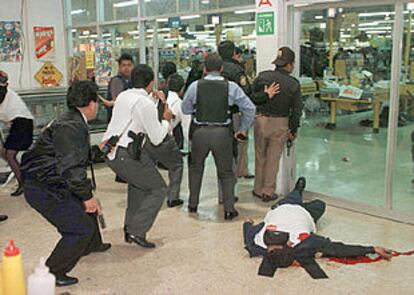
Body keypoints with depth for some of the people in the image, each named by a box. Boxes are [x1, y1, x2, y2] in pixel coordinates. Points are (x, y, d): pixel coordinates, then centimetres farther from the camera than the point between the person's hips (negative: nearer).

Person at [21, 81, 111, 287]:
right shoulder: (71, 126, -23)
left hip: (51, 183, 11)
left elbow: (77, 157, 18)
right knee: (82, 229, -6)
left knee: (86, 206, 26)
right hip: (43, 189, -11)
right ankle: (51, 274, 6)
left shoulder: (69, 120, 10)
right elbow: (70, 167, -27)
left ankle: (91, 245, 49)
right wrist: (87, 196, -19)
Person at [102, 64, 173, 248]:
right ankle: (137, 231, -2)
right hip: (128, 155, -9)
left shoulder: (122, 96, 11)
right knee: (158, 189, 4)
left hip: (111, 153, 9)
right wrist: (166, 120, 5)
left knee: (137, 185, 28)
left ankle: (130, 228, 31)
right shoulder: (146, 104, -13)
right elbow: (156, 139, -8)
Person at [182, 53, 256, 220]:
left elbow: (185, 109, 9)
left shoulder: (195, 86, -1)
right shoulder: (231, 87, -1)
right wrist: (243, 129, 13)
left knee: (196, 167, 24)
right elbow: (250, 108, 2)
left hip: (200, 132, 1)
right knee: (226, 171, 14)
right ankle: (229, 209, 11)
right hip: (222, 133, -1)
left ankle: (193, 204, 29)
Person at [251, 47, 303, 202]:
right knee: (273, 158, 9)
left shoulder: (263, 76, -7)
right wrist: (293, 130, 7)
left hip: (261, 120, 1)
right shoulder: (293, 84, -8)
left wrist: (265, 95, -1)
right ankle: (268, 192, 16)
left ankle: (258, 189, 25)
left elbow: (251, 98, -8)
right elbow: (296, 110, -2)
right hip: (280, 124, -1)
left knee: (260, 157, 15)